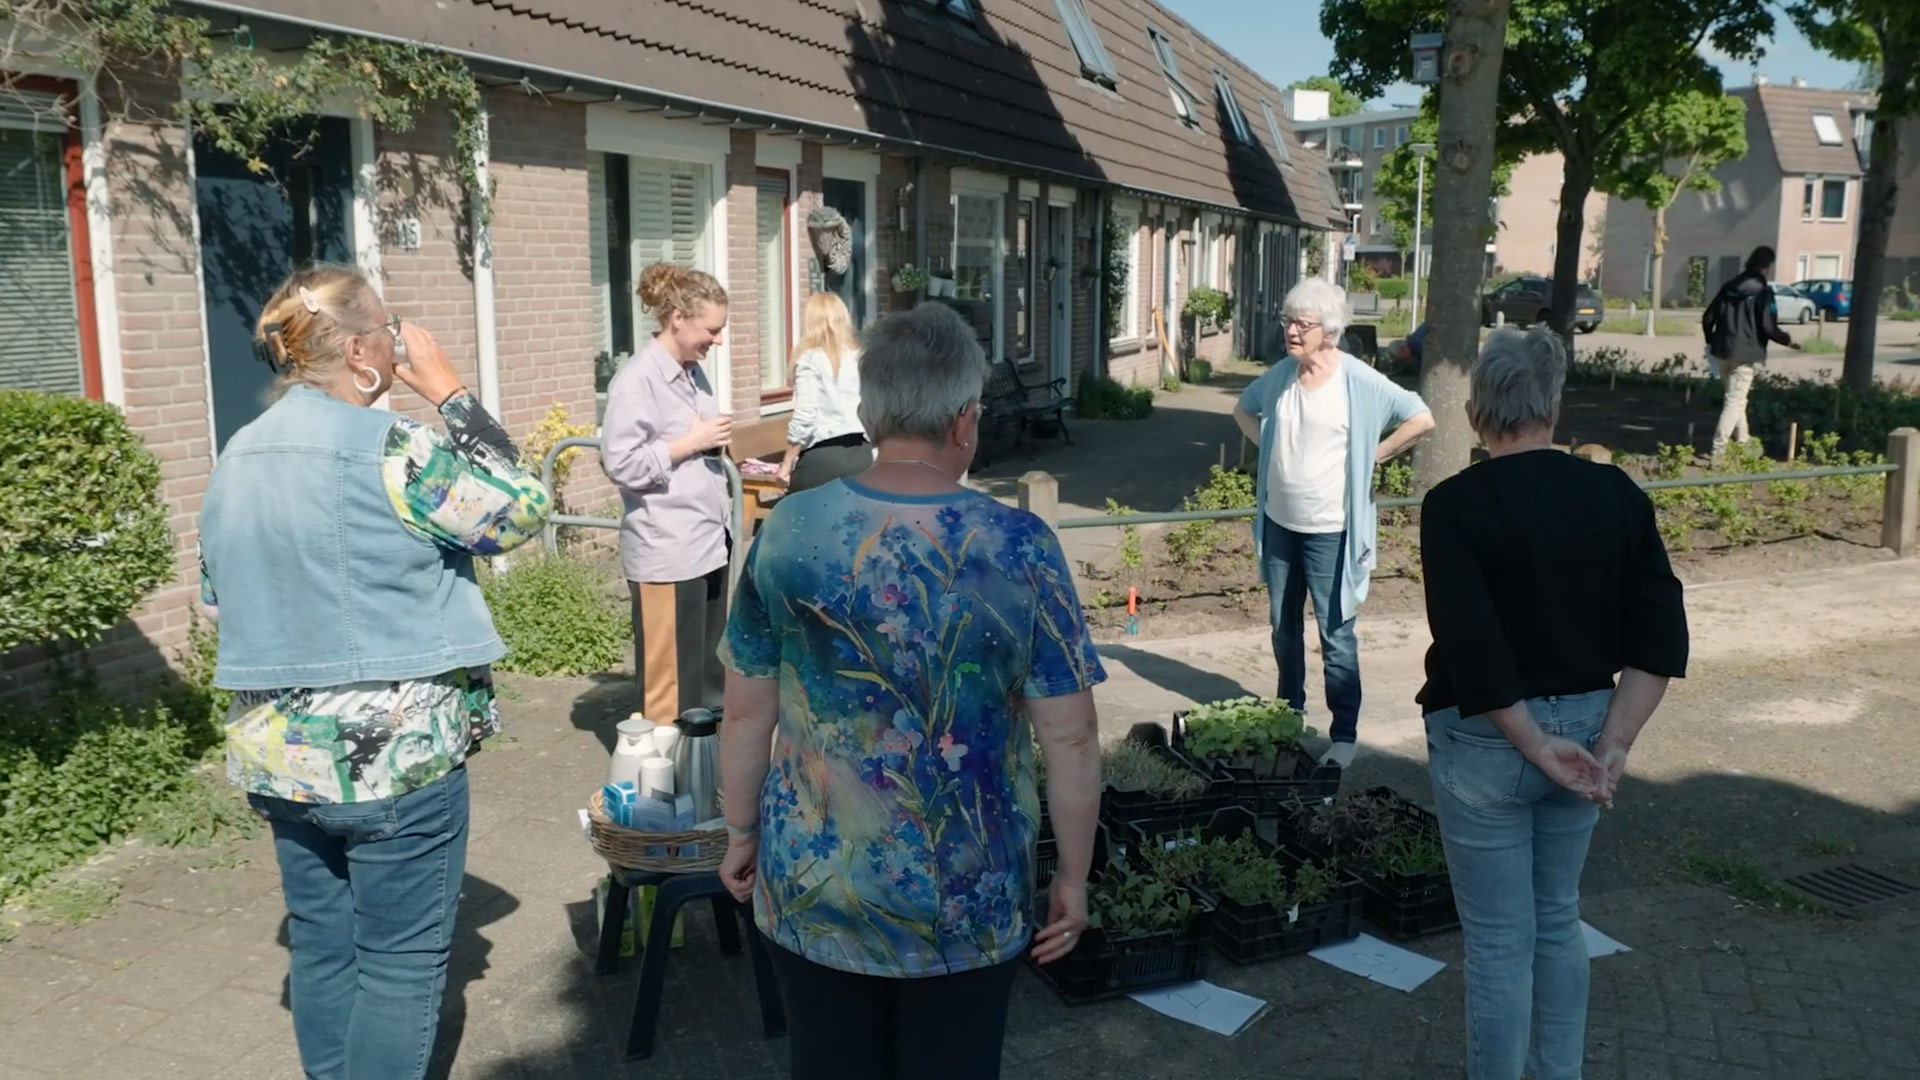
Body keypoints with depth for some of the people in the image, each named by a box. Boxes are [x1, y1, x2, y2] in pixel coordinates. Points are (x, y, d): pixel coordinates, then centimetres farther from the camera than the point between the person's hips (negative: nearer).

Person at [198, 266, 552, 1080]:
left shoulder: (237, 458, 8)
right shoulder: (388, 448, -18)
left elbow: (218, 600, 15)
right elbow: (522, 509, -9)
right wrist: (449, 391, -5)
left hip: (278, 749, 8)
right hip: (395, 755, -8)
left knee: (321, 946, 19)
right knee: (402, 961, 5)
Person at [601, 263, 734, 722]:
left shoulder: (693, 372, 13)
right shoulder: (636, 380, -13)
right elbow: (620, 464, -18)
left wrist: (716, 441, 6)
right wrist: (692, 442, -15)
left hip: (708, 543, 8)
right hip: (666, 552, -8)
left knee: (711, 669, 13)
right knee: (671, 676, -1)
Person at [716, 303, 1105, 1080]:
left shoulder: (790, 530, -10)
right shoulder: (1020, 548, -14)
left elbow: (747, 712, -3)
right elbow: (1070, 738, -11)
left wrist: (741, 833, 12)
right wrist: (1074, 876, 1)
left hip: (813, 885, 2)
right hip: (966, 899, -1)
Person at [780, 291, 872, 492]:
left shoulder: (810, 359, -4)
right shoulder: (859, 357, 10)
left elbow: (804, 418, -12)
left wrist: (787, 464, -4)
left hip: (823, 457, -5)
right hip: (863, 455, 5)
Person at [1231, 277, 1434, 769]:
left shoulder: (1358, 381, -13)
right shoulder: (1279, 376, 3)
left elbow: (1421, 419, -13)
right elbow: (1243, 410, 22)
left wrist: (1371, 457, -10)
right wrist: (1268, 447, 8)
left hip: (1328, 530, -6)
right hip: (1278, 524, 6)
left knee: (1335, 635, -2)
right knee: (1284, 627, 17)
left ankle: (1344, 735, 7)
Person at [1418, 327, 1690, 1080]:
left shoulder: (1455, 504, -15)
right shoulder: (1615, 494, -1)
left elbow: (1470, 648, -22)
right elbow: (1661, 637, -5)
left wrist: (1534, 745, -13)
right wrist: (1613, 742, -8)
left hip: (1487, 738, -5)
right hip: (1584, 729, 5)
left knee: (1499, 939, 7)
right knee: (1558, 921, 21)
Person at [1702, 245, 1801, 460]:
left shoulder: (1730, 286, 10)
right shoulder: (1762, 291, -9)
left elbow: (1708, 317, 11)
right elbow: (1768, 326, -14)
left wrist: (1711, 340, 26)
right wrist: (1787, 340, 3)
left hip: (1723, 351, 7)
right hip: (1745, 353, -7)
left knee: (1736, 397, 20)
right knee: (1735, 401, -5)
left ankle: (1741, 440, 27)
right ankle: (1717, 450, -12)